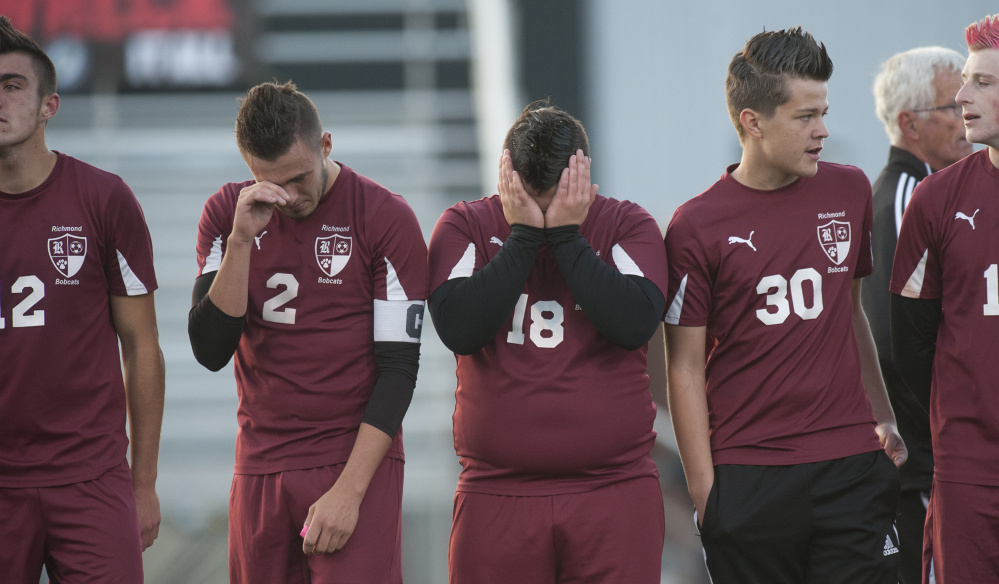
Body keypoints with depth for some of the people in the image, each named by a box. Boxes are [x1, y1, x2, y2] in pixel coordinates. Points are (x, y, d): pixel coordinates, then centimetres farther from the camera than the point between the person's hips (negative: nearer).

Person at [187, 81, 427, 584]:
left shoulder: (385, 218, -6)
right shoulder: (226, 213, 5)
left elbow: (398, 368, -7)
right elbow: (211, 351, -4)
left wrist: (349, 490, -14)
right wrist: (241, 240, -15)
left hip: (358, 463, -3)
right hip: (260, 466, 3)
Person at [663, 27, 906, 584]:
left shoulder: (850, 193, 9)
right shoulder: (698, 226, -4)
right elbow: (686, 368, -1)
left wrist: (885, 418, 14)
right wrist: (704, 490, -5)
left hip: (851, 469, 3)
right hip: (747, 476, -3)